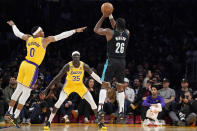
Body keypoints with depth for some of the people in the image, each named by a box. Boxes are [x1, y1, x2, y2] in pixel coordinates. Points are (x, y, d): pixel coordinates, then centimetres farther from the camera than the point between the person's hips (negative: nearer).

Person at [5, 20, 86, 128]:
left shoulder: (28, 38, 8)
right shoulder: (44, 40, -8)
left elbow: (17, 33, 25)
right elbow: (61, 36, -8)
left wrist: (13, 25, 46)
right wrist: (76, 31, -5)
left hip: (24, 64, 6)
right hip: (32, 68, -6)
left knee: (18, 89, 17)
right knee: (26, 93, -1)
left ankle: (9, 111, 21)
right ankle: (15, 117, -3)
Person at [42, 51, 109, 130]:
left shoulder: (84, 66, -18)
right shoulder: (68, 66, -24)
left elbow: (93, 75, -8)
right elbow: (57, 78, -21)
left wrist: (101, 82, -23)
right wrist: (47, 89, -24)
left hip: (80, 85, 2)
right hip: (69, 85, -2)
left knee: (92, 101, -7)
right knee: (60, 101, -21)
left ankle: (99, 122, 6)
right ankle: (49, 122, -13)